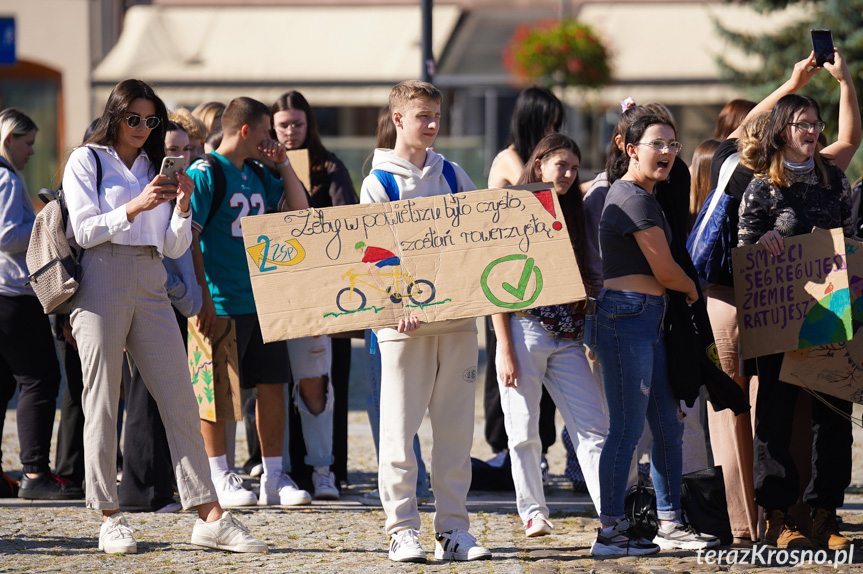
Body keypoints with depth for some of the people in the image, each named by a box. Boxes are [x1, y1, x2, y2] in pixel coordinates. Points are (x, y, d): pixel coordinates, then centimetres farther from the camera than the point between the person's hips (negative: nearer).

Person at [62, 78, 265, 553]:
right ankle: (109, 518, 2)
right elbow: (84, 230, -5)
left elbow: (174, 247, 14)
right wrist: (134, 208, -16)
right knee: (102, 402, -3)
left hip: (150, 286, 4)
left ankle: (210, 517, -7)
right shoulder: (87, 161, 6)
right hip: (103, 279, -4)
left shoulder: (157, 167, 19)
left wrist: (182, 207, -4)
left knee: (180, 401, -3)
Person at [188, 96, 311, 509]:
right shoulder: (205, 172, -8)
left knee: (272, 385, 6)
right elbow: (188, 236, -13)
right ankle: (220, 479, 7)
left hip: (263, 299, 7)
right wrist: (203, 296, -18)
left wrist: (282, 162, 8)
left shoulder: (258, 174, 14)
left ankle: (274, 479, 11)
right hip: (223, 303, -7)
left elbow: (299, 210, 18)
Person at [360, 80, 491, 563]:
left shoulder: (454, 176, 12)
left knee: (455, 428, 3)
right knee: (400, 428, -3)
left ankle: (453, 529, 7)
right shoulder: (379, 183, 1)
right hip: (405, 321, -3)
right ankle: (402, 530, 2)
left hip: (458, 318, 3)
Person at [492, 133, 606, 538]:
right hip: (525, 332, -5)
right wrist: (505, 349, -12)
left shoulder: (571, 216, 16)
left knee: (594, 426, -5)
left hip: (567, 337, 5)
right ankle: (533, 512, 12)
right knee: (524, 432, 0)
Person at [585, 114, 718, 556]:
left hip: (648, 319, 10)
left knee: (668, 427, 11)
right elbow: (666, 272, -11)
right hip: (628, 315, -10)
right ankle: (610, 532, -3)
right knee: (628, 428, -7)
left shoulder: (625, 192, 19)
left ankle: (670, 526, 17)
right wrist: (693, 290, 9)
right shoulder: (636, 200, -14)